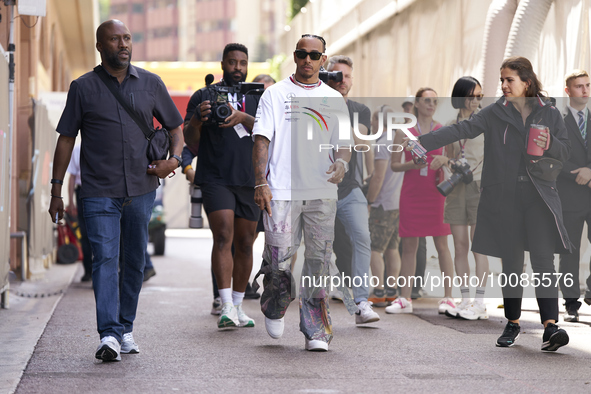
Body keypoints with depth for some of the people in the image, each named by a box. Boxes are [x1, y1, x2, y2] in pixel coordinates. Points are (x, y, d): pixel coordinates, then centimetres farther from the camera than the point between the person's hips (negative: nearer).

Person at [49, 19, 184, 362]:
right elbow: (66, 139, 5)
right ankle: (109, 334, -19)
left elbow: (175, 126, 16)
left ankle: (126, 327, 23)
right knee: (105, 259, -13)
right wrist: (56, 190, 2)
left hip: (141, 190, 3)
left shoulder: (150, 84, 8)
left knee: (135, 261, 9)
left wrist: (174, 159, -4)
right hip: (99, 191, -3)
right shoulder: (83, 88, 2)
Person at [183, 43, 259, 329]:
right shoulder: (203, 96, 9)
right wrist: (196, 120, -18)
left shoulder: (258, 98, 14)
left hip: (250, 179, 3)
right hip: (215, 179, -3)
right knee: (223, 236, -17)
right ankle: (226, 308, -23)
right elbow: (190, 140, 4)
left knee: (245, 243, 7)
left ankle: (238, 307, 17)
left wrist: (243, 118, -20)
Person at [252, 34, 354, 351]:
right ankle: (274, 310, 22)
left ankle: (316, 331, 4)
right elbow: (262, 139, 2)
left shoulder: (334, 100, 15)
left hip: (322, 192, 2)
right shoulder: (275, 94, 7)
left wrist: (342, 163, -8)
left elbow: (344, 143, 16)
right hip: (281, 191, -2)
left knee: (319, 260, -1)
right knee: (278, 258, -7)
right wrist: (260, 182, -9)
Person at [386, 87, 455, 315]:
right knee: (409, 246, 3)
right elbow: (394, 165, 7)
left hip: (436, 193, 0)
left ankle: (448, 298, 0)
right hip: (411, 194, 1)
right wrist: (411, 164, -13)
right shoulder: (403, 132, 5)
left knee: (441, 245, -2)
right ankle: (405, 300, 6)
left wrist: (444, 160, -13)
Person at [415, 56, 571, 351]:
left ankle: (550, 325, -19)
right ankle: (512, 323, 18)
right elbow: (461, 130, -4)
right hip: (503, 197, 1)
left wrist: (549, 143, -14)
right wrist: (421, 142, -15)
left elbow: (566, 150, 9)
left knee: (542, 258, -13)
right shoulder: (495, 113, 5)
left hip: (538, 197, -1)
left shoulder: (549, 113, 6)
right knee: (511, 261, 6)